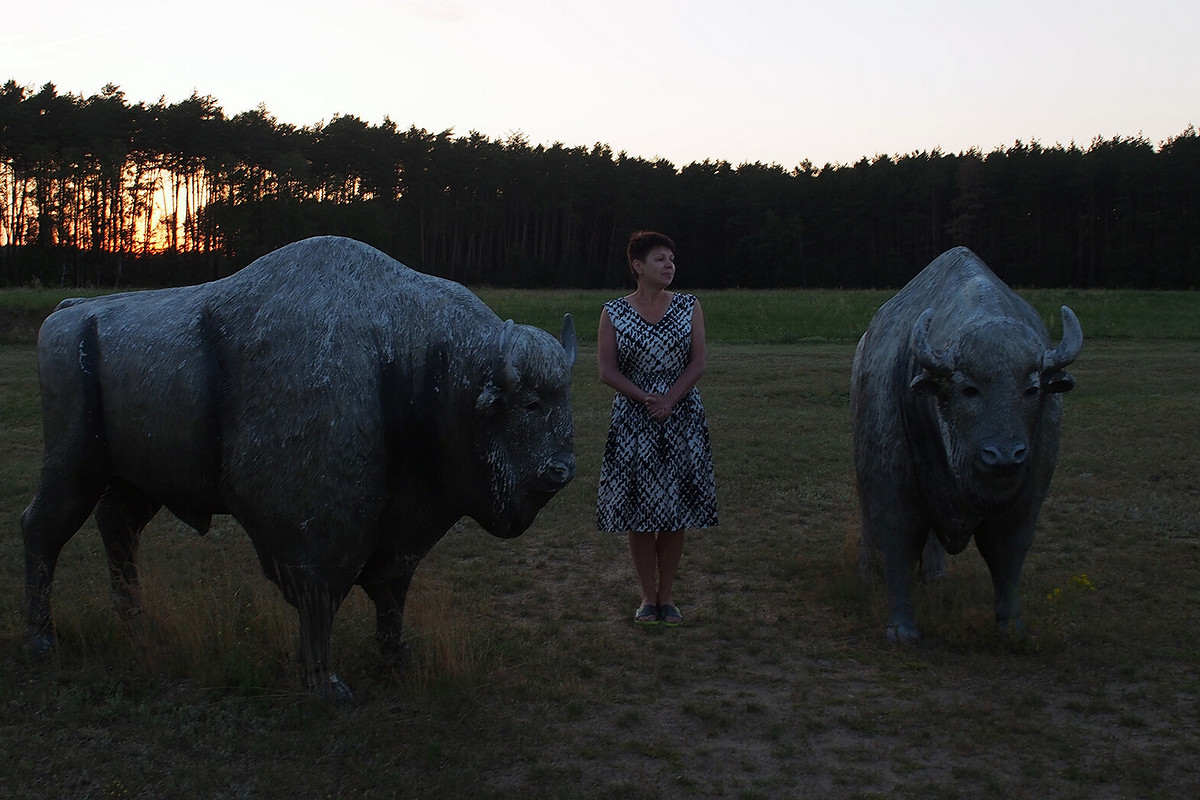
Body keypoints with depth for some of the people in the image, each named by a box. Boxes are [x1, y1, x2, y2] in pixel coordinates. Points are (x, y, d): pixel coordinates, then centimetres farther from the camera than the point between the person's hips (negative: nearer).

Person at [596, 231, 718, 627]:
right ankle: (648, 597, 15)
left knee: (675, 509, 4)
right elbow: (606, 369, -5)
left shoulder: (689, 307, 4)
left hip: (681, 419, 1)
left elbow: (698, 362, -2)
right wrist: (644, 398, -17)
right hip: (632, 423, -1)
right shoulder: (613, 313, 0)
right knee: (638, 511, 2)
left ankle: (667, 595, 16)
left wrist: (670, 399, -15)